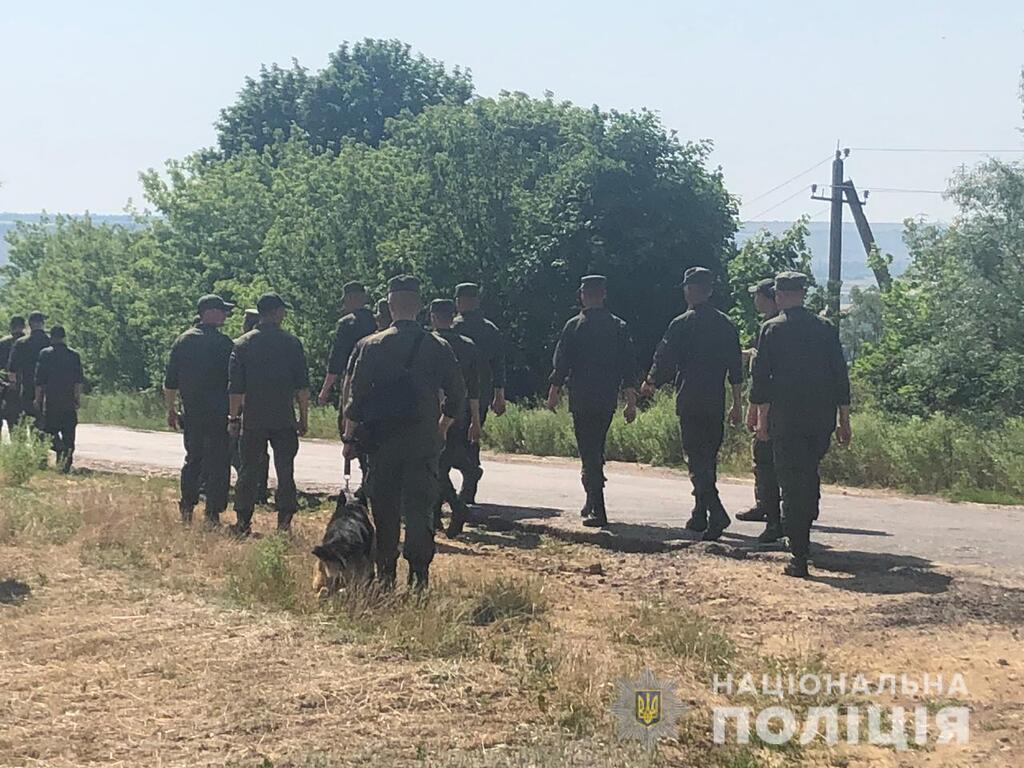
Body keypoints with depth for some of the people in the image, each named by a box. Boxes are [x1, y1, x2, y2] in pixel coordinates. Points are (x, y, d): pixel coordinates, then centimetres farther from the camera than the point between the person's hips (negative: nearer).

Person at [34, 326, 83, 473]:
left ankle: (61, 448, -25)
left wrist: (38, 400, 4)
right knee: (69, 433, 6)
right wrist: (78, 398, 8)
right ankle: (67, 466, 0)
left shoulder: (45, 354, -2)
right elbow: (78, 380, 3)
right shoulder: (74, 355, 5)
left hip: (51, 401, -2)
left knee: (50, 430, 5)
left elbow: (39, 380, -2)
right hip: (69, 402, 2)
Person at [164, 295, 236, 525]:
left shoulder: (182, 342, 7)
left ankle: (187, 508, 14)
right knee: (218, 463, 0)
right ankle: (212, 513, -3)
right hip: (219, 415, -5)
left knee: (193, 459, 17)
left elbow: (170, 383, 9)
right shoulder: (224, 343, -9)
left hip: (191, 414, 5)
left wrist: (171, 411, 17)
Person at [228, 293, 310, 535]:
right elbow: (302, 385, -2)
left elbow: (235, 387, 1)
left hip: (252, 420, 1)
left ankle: (243, 522, 8)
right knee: (285, 471, 4)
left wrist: (233, 417, 8)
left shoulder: (243, 344, 1)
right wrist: (304, 417, 5)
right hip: (284, 421, -1)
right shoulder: (291, 343, -2)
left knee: (249, 470, 8)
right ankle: (284, 522, 1)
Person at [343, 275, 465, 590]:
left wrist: (350, 438, 5)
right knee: (420, 507, 3)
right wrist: (441, 429, 21)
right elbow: (457, 397, 6)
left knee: (384, 508, 8)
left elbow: (357, 397, -4)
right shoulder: (439, 347, 1)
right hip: (424, 442, 1)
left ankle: (385, 574, 11)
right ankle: (418, 574, -3)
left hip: (382, 442, -1)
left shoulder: (372, 346, -5)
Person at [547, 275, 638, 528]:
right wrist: (631, 401, 5)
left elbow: (561, 362, -4)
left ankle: (598, 511, -8)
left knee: (589, 453, -2)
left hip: (581, 400, -4)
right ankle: (593, 502, 25)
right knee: (596, 450, 21)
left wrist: (554, 392, 9)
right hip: (608, 400, 4)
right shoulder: (619, 326, 3)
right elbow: (629, 365, 2)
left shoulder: (574, 326, -6)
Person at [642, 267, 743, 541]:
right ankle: (700, 516, 22)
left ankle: (716, 512, -22)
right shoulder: (726, 324, 7)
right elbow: (736, 369, 7)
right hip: (716, 402, 5)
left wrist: (651, 384, 16)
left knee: (697, 459, -6)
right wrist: (737, 404, 13)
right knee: (708, 457, 15)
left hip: (689, 401, -5)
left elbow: (663, 361, -4)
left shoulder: (681, 324, -8)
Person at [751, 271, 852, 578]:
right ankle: (802, 536, 27)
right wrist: (844, 420, 12)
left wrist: (761, 418, 1)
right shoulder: (826, 328, 5)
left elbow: (761, 377, -6)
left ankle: (800, 558, -2)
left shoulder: (772, 329, -4)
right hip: (822, 420, 4)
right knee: (810, 476, 23)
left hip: (785, 420, -3)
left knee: (792, 485, -1)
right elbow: (841, 376, 7)